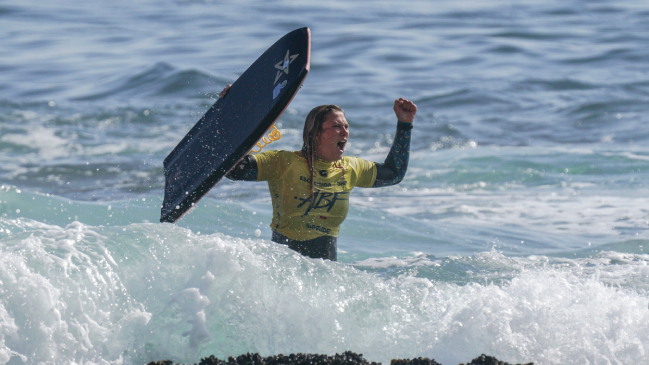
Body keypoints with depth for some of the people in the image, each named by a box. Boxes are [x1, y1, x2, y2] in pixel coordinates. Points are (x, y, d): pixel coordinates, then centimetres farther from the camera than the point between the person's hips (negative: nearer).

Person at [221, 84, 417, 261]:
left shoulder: (350, 169, 10)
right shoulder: (284, 163, -6)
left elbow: (394, 173, 26)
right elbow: (233, 169, -14)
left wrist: (404, 124, 23)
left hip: (327, 267, 5)